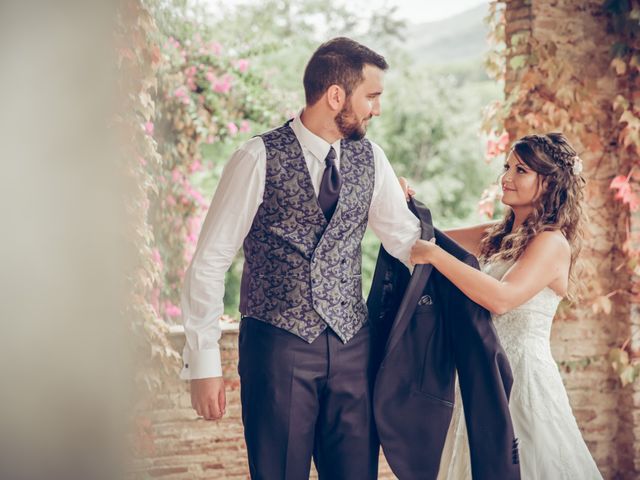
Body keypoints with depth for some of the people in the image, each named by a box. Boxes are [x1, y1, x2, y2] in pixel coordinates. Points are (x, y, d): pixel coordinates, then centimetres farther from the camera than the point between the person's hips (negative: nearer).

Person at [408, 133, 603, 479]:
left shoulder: (552, 243, -14)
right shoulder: (499, 236, 9)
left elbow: (501, 298, -28)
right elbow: (433, 239, 13)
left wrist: (435, 255, -25)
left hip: (522, 373, -8)